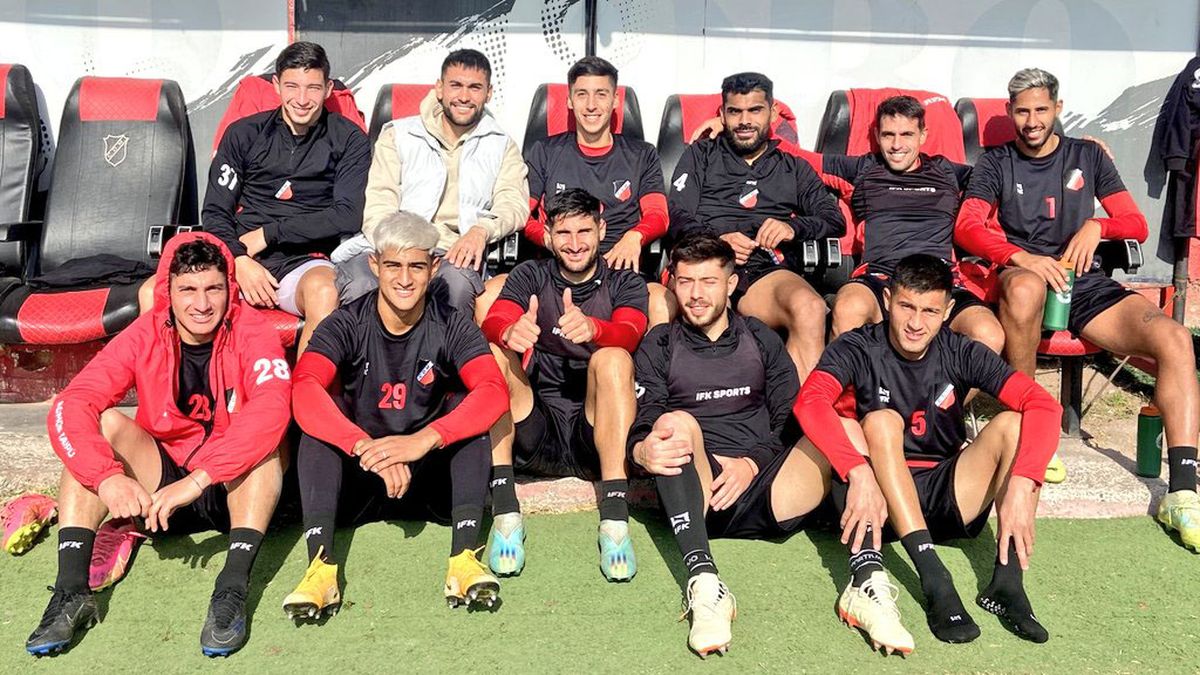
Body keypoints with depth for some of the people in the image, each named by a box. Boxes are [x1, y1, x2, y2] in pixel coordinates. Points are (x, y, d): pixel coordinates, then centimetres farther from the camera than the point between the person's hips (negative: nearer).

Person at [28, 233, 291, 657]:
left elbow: (272, 407, -35)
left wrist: (198, 480, -42)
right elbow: (69, 408, -20)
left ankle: (233, 588, -37)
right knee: (105, 423, -20)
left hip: (234, 489, -2)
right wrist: (107, 476, -38)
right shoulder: (144, 337, -9)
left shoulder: (251, 332, -15)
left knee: (265, 431, -30)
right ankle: (71, 591, -25)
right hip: (159, 489, 3)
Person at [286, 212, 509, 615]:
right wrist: (368, 448, -42)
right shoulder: (347, 325, -8)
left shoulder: (452, 328, -6)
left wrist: (424, 439, -40)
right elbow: (304, 392, -27)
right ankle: (321, 565, -38)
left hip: (432, 478, 0)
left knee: (466, 406, -22)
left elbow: (495, 393, -25)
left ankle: (463, 558, -34)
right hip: (359, 480, 0)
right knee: (320, 415, -24)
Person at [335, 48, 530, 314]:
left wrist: (481, 230, -20)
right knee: (360, 286, -35)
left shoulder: (502, 147, 22)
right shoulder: (398, 135, 18)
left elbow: (514, 203, 4)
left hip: (455, 255, 0)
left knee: (457, 282, -38)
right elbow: (379, 209, 6)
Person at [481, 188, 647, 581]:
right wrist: (510, 333, -35)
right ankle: (505, 511, -28)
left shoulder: (624, 284, 9)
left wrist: (592, 329, -39)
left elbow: (628, 335, -14)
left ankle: (615, 519, -35)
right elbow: (492, 323, -9)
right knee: (491, 353, -21)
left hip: (598, 440, -1)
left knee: (613, 359, -28)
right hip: (535, 437, 1)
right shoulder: (530, 276, 12)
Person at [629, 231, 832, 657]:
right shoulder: (658, 345, 16)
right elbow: (641, 427, 4)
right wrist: (642, 451, -22)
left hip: (766, 495, 2)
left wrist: (754, 462, -9)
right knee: (676, 422, -31)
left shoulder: (761, 339, 21)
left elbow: (794, 420, 11)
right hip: (695, 496, -2)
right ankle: (704, 584, -46)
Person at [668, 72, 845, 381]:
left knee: (810, 308, -36)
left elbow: (835, 221, 19)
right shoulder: (700, 155, 27)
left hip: (767, 271, 1)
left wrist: (794, 227, -4)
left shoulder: (794, 168, 30)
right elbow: (678, 216, 13)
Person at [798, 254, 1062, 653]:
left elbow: (1044, 406, -17)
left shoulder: (961, 354, -3)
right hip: (878, 501, -2)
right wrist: (859, 472, -45)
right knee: (881, 421, -28)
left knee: (1013, 423, -17)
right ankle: (935, 583, -38)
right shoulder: (857, 349, -9)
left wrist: (1021, 484, -33)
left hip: (946, 499, 2)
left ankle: (1007, 583, -26)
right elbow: (809, 402, -30)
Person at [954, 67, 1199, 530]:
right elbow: (966, 227, -4)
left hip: (1086, 285, 3)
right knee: (1024, 285, -42)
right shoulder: (996, 164, 13)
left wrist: (1098, 225, -9)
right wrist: (1022, 257, -21)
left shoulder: (1088, 157, 19)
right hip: (1023, 278, -2)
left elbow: (1137, 224, 15)